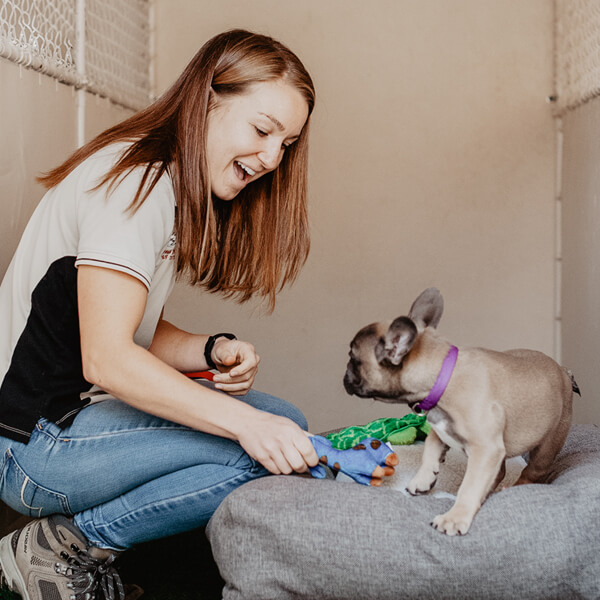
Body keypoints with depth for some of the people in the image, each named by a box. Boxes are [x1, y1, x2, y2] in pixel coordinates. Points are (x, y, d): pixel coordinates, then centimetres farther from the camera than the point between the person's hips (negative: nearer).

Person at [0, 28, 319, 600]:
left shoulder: (172, 187, 12)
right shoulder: (133, 179, -18)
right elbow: (107, 358, -25)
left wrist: (213, 350, -7)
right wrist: (246, 422, -30)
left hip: (83, 411, 10)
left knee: (281, 425, 1)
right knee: (265, 448, -18)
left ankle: (73, 537, 3)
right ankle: (63, 546, -6)